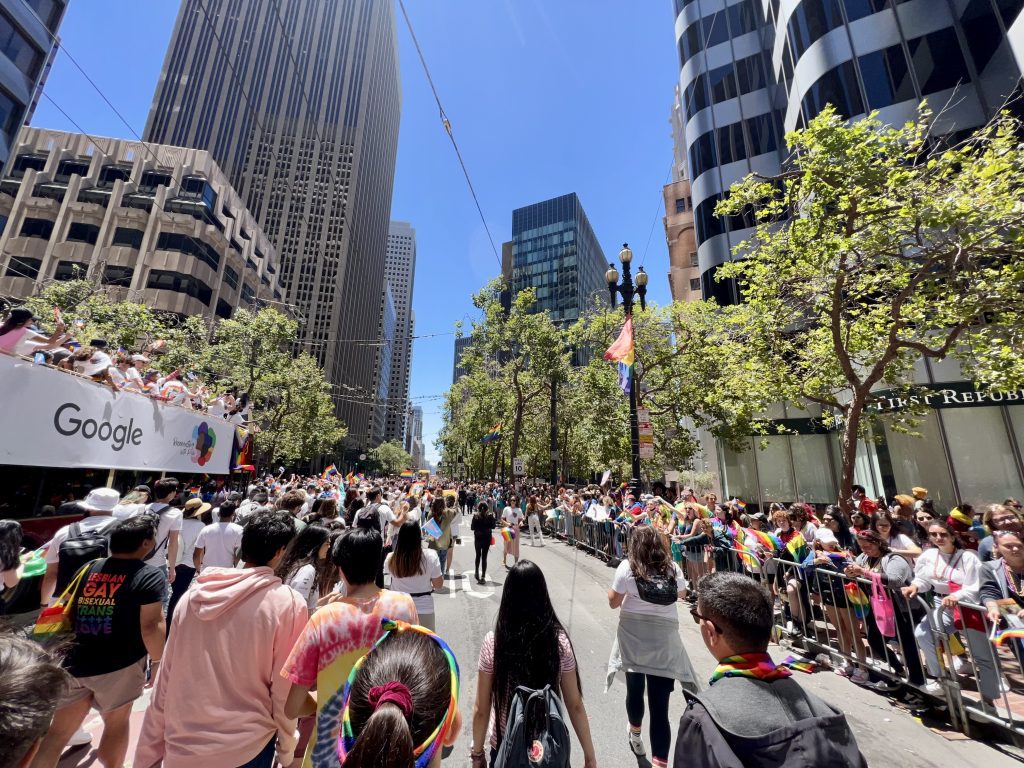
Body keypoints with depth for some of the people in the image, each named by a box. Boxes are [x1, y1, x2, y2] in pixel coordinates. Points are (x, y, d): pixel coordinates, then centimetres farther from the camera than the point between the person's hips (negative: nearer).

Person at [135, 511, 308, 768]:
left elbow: (166, 680, 1)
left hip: (181, 746, 4)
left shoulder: (193, 596, -7)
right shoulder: (288, 603, -20)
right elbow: (284, 691, -12)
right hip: (245, 747, -4)